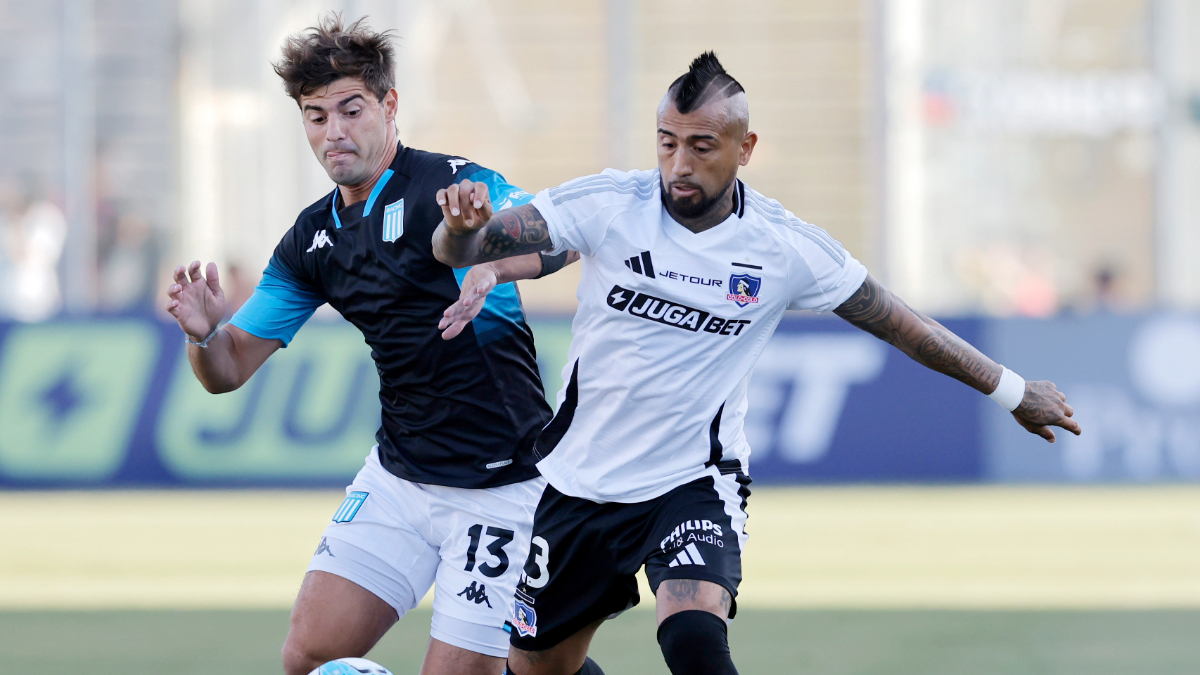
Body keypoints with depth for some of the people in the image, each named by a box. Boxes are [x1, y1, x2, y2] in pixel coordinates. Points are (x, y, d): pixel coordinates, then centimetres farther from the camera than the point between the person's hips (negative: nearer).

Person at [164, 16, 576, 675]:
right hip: (397, 477, 6)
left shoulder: (449, 185, -12)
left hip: (501, 484, -6)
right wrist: (204, 332, -14)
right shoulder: (312, 238, 8)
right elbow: (228, 369, 9)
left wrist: (491, 265, -50)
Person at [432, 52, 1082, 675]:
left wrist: (1011, 390, 9)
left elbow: (898, 322, 3)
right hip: (580, 482, 2)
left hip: (693, 485, -2)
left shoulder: (784, 247, -10)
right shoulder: (608, 206, -12)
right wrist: (460, 226, -41)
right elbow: (464, 250, -16)